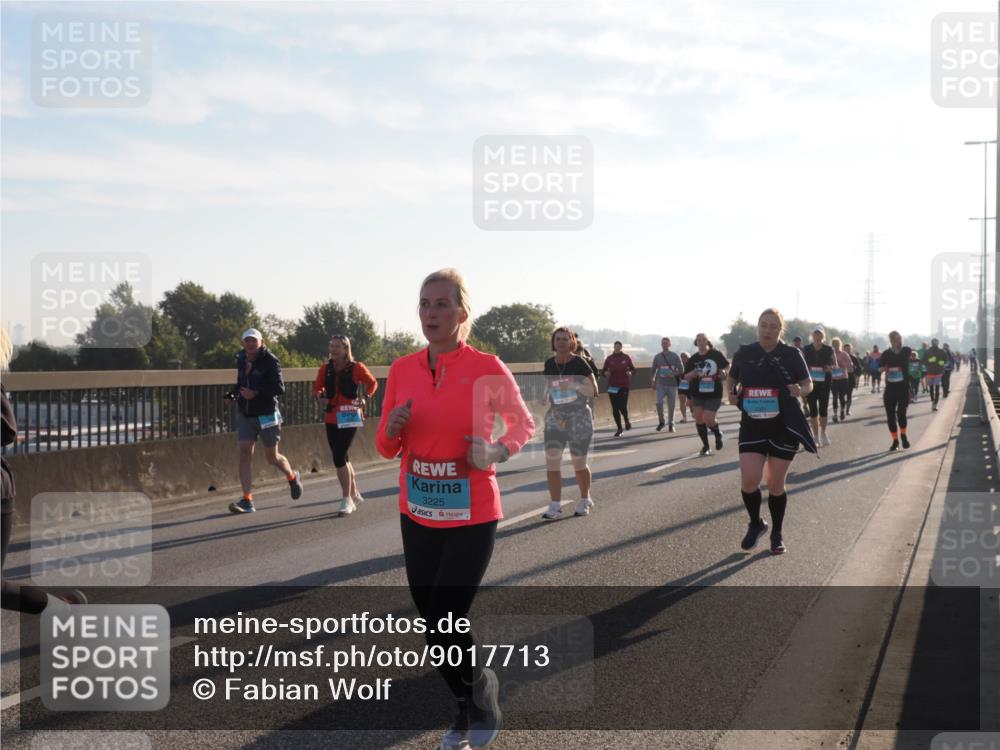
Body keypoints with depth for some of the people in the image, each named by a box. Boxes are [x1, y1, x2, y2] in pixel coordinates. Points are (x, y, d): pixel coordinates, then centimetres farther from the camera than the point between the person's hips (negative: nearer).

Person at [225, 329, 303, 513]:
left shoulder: (270, 361, -11)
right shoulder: (241, 360, 8)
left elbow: (279, 387, -19)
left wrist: (256, 393, -29)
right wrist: (232, 394, 4)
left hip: (266, 414, -5)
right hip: (244, 414, 5)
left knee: (272, 457, 6)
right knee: (245, 453, -8)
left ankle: (293, 478, 38)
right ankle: (247, 500, -8)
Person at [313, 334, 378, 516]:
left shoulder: (356, 368, -7)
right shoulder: (325, 368, 3)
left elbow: (373, 383, 7)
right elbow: (317, 387, 13)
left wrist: (365, 398, -7)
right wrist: (319, 397, -8)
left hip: (349, 418, -5)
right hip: (331, 419, 5)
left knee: (339, 457, -13)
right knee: (342, 457, 13)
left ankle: (347, 500, -3)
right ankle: (354, 494, 32)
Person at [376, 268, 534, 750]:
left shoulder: (487, 368, -12)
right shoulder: (402, 370, -1)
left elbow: (523, 424, 4)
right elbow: (386, 449, 7)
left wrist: (498, 452, -16)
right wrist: (392, 429, -15)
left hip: (471, 517, -4)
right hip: (417, 516, 5)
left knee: (444, 626, -6)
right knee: (433, 622, 13)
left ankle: (482, 698, 24)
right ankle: (471, 707, 38)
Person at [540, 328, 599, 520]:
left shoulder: (579, 363, -8)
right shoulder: (549, 364, 6)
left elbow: (594, 391, -9)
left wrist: (574, 385, -24)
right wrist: (545, 397, 0)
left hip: (579, 416, -4)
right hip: (555, 416, 4)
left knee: (579, 463, 4)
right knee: (551, 459, -9)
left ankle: (585, 500, 27)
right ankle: (555, 505, -3)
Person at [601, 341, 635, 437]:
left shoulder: (626, 358, 3)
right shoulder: (609, 359, 5)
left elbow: (633, 368, 10)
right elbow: (603, 370, 8)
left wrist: (630, 372, -11)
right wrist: (606, 373, -14)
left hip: (624, 385, -2)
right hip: (612, 386, 2)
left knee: (622, 406, -10)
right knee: (615, 408, 0)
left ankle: (627, 420, 23)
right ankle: (619, 429, 12)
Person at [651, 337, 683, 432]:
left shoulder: (675, 356, 3)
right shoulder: (657, 356, 7)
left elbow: (681, 370, 1)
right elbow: (653, 370, 13)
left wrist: (673, 374, -16)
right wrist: (653, 382, 5)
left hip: (672, 384, 0)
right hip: (660, 384, 0)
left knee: (671, 405, 1)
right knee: (659, 403, -15)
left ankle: (670, 424, 16)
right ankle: (661, 421, 5)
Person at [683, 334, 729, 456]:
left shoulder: (716, 354, -2)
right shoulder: (693, 359, 5)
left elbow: (727, 366, 9)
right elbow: (686, 377, 8)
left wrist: (723, 373, -12)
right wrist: (692, 374, -14)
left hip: (714, 394, -3)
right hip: (697, 394, 4)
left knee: (708, 420, -11)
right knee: (699, 419, -1)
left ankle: (718, 434, 21)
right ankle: (705, 446, 14)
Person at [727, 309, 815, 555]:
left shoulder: (791, 354, -4)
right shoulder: (744, 353, 0)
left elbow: (809, 384, 5)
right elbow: (731, 379, 15)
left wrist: (800, 390, -17)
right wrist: (731, 392, -6)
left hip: (784, 426, -1)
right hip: (752, 426, 1)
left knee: (776, 484, 6)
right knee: (749, 481, -11)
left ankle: (777, 533, 27)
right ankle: (756, 524, 17)